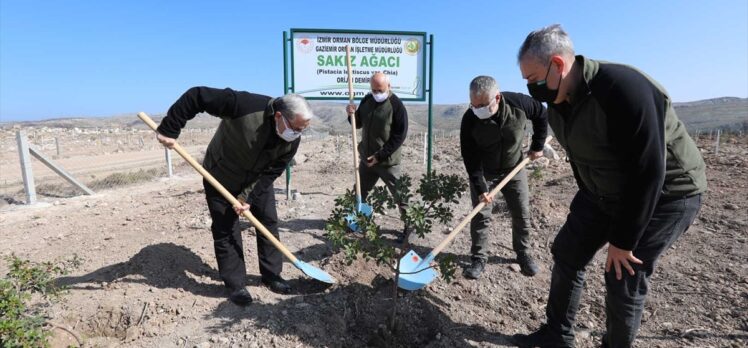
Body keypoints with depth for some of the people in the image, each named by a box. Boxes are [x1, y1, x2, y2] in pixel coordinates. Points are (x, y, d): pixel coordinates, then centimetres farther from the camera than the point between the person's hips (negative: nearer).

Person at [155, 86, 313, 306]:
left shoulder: (293, 140, -22)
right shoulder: (245, 105, -38)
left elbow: (271, 173, -15)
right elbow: (196, 96, -32)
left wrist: (249, 196, -23)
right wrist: (169, 129, -30)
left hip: (258, 181, 4)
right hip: (221, 178, -4)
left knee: (269, 223, 5)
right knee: (225, 231, 0)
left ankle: (272, 275, 20)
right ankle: (235, 285, 13)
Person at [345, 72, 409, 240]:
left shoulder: (396, 105, -14)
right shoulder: (367, 100, 5)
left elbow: (400, 136, -16)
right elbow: (358, 124, 16)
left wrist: (380, 156, -19)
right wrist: (352, 114, -8)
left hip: (388, 161, -6)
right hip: (366, 158, 6)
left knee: (400, 194, 1)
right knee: (360, 192, 18)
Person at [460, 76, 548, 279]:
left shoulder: (519, 103, -24)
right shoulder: (469, 120, -27)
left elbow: (541, 115, -1)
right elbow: (470, 159, -22)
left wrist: (538, 145, 0)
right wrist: (480, 188, -27)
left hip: (514, 169, 2)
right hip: (483, 172, -1)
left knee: (522, 214, 7)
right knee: (480, 215, -4)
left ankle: (523, 254, 25)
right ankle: (479, 259, 8)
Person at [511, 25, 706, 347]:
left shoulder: (623, 89, -32)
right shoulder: (557, 101, -6)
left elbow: (648, 173, -30)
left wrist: (622, 240, -23)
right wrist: (587, 200, 18)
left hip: (664, 194, -7)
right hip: (603, 192, 8)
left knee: (624, 278, -4)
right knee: (567, 252, 6)